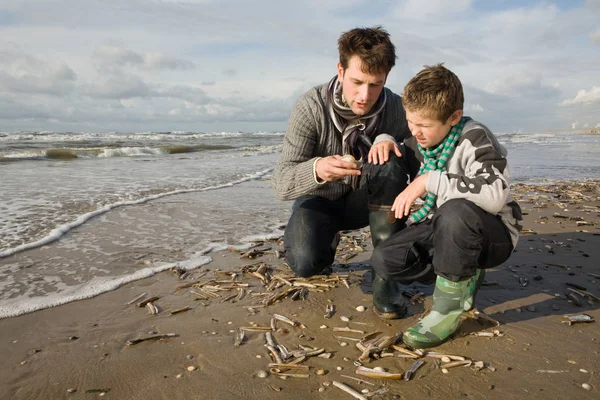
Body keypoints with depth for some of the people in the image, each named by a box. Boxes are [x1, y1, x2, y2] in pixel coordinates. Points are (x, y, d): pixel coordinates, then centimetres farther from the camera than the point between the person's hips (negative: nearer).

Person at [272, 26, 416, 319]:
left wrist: (390, 140, -31)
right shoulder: (312, 106, -24)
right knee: (305, 262, -29)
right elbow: (282, 183, -28)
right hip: (320, 200, -1)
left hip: (364, 199, 2)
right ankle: (328, 241, 11)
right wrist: (317, 170, -52)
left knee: (390, 163, -30)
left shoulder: (393, 106, -16)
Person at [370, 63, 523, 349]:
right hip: (442, 229, 7)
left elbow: (495, 195, -40)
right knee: (384, 260, -16)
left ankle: (450, 304, -20)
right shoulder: (418, 141, -3)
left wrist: (429, 181, -36)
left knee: (456, 211, -42)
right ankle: (464, 277, 6)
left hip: (493, 236, -6)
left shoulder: (474, 139, -24)